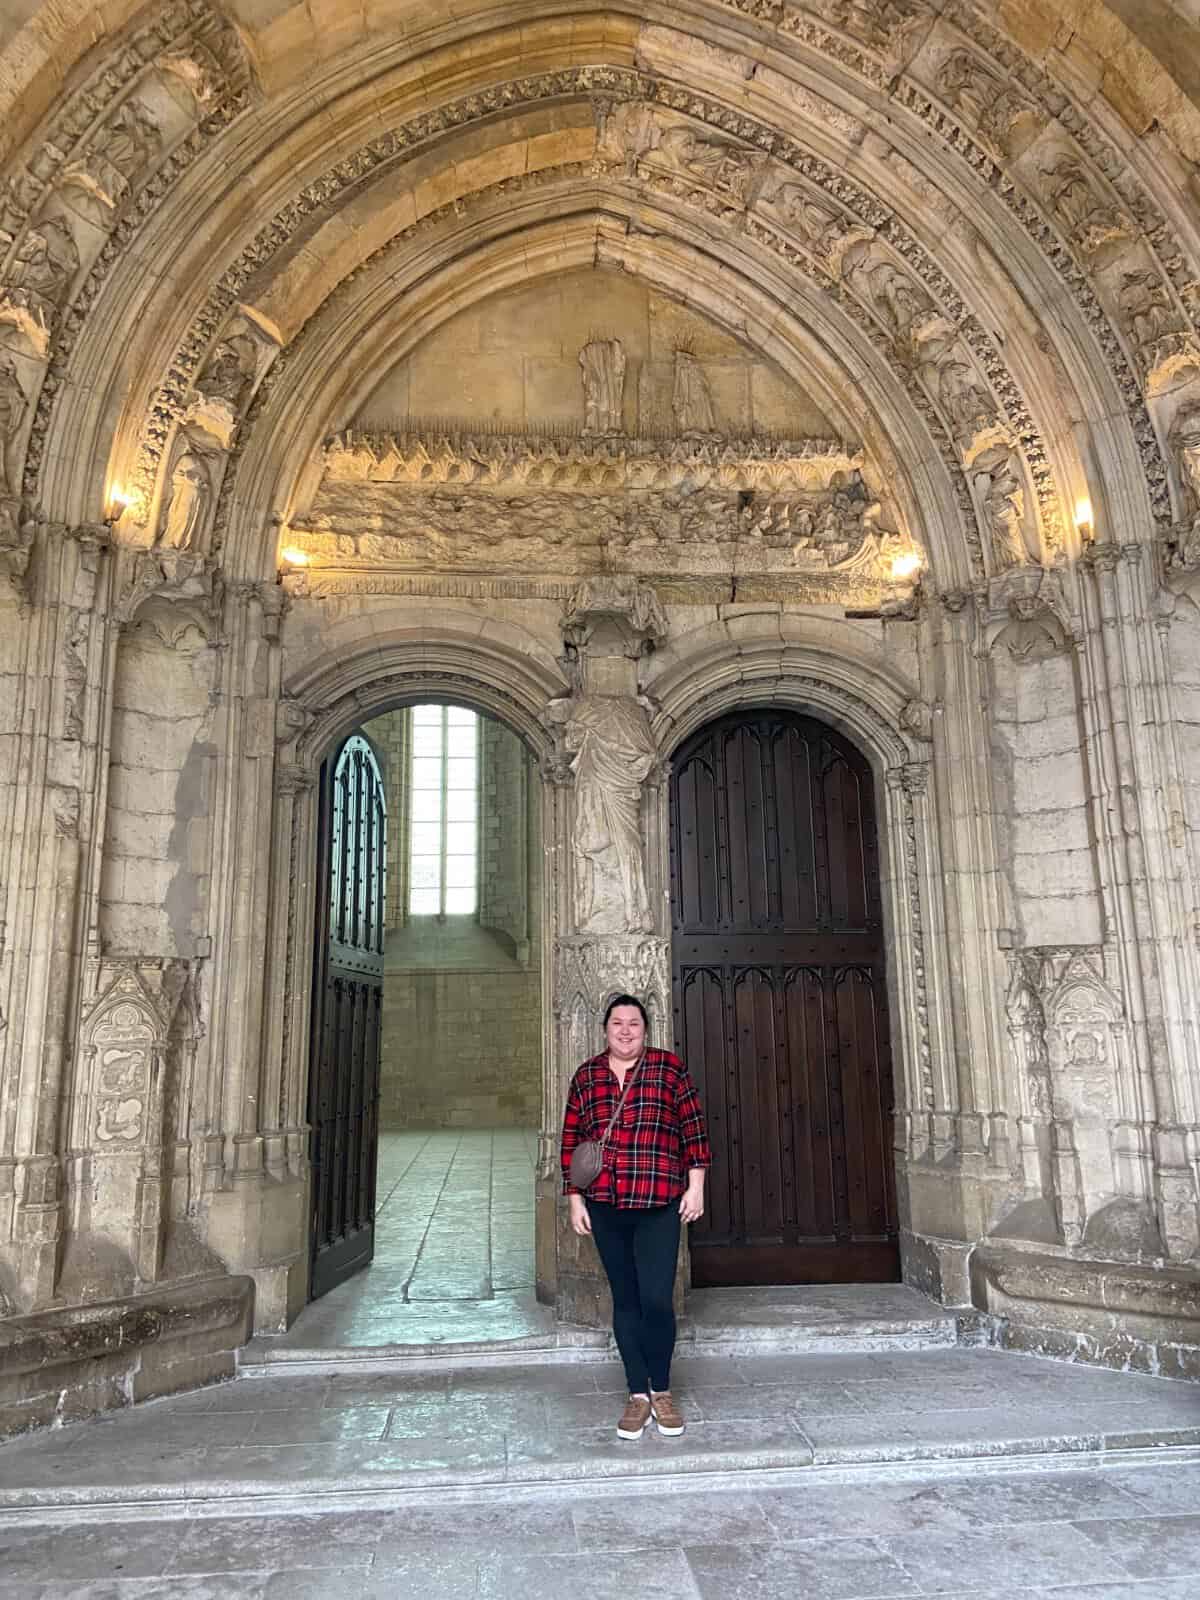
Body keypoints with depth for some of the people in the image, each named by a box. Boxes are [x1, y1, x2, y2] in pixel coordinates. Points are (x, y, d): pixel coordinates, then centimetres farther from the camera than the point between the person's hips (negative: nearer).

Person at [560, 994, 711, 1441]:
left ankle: (662, 1391, 16)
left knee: (656, 1300, -6)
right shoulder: (585, 1077, 7)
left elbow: (693, 1127, 2)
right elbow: (571, 1140, 10)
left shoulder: (669, 1068, 1)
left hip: (659, 1205, -2)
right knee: (625, 1301, 10)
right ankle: (638, 1395, 23)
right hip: (605, 1207, 3)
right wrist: (575, 1197, 6)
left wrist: (695, 1185, -2)